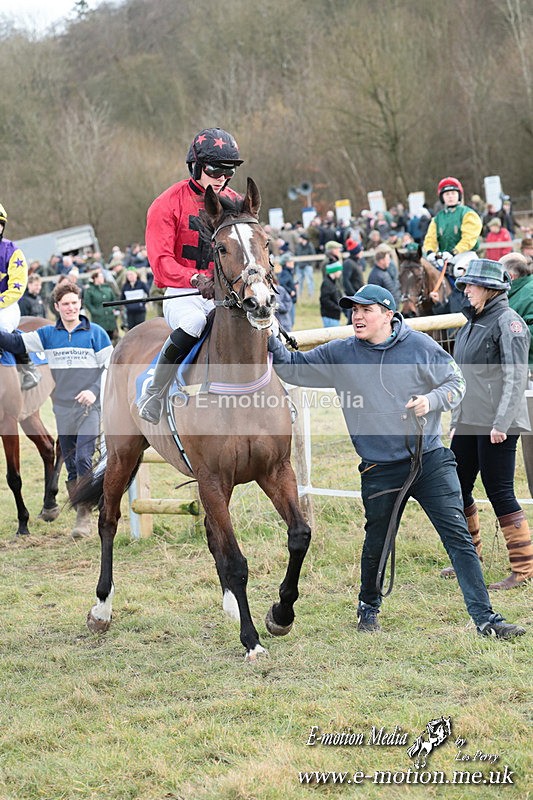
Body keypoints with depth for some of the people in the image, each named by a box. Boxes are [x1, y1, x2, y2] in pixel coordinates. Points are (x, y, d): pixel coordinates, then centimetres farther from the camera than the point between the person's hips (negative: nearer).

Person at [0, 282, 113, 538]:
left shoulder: (95, 333, 1)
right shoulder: (48, 334, 8)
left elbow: (110, 367, 2)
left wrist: (95, 391, -11)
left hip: (89, 408, -4)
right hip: (63, 409, 4)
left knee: (83, 458, -17)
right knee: (70, 467, 7)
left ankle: (84, 516, -10)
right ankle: (82, 516, 18)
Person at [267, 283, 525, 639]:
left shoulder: (420, 346, -2)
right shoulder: (340, 354, 2)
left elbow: (456, 382, 4)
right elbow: (295, 367, 4)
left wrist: (431, 400, -14)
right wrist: (271, 341, -11)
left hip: (431, 460, -1)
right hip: (381, 470, 1)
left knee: (458, 536, -6)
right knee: (377, 544, 12)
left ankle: (485, 618, -5)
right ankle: (369, 606, 38)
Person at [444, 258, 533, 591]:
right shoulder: (471, 323, 16)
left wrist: (501, 422, -22)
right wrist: (456, 420, 21)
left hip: (497, 425, -9)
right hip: (469, 423, 9)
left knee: (499, 492, -8)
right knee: (458, 488, 12)